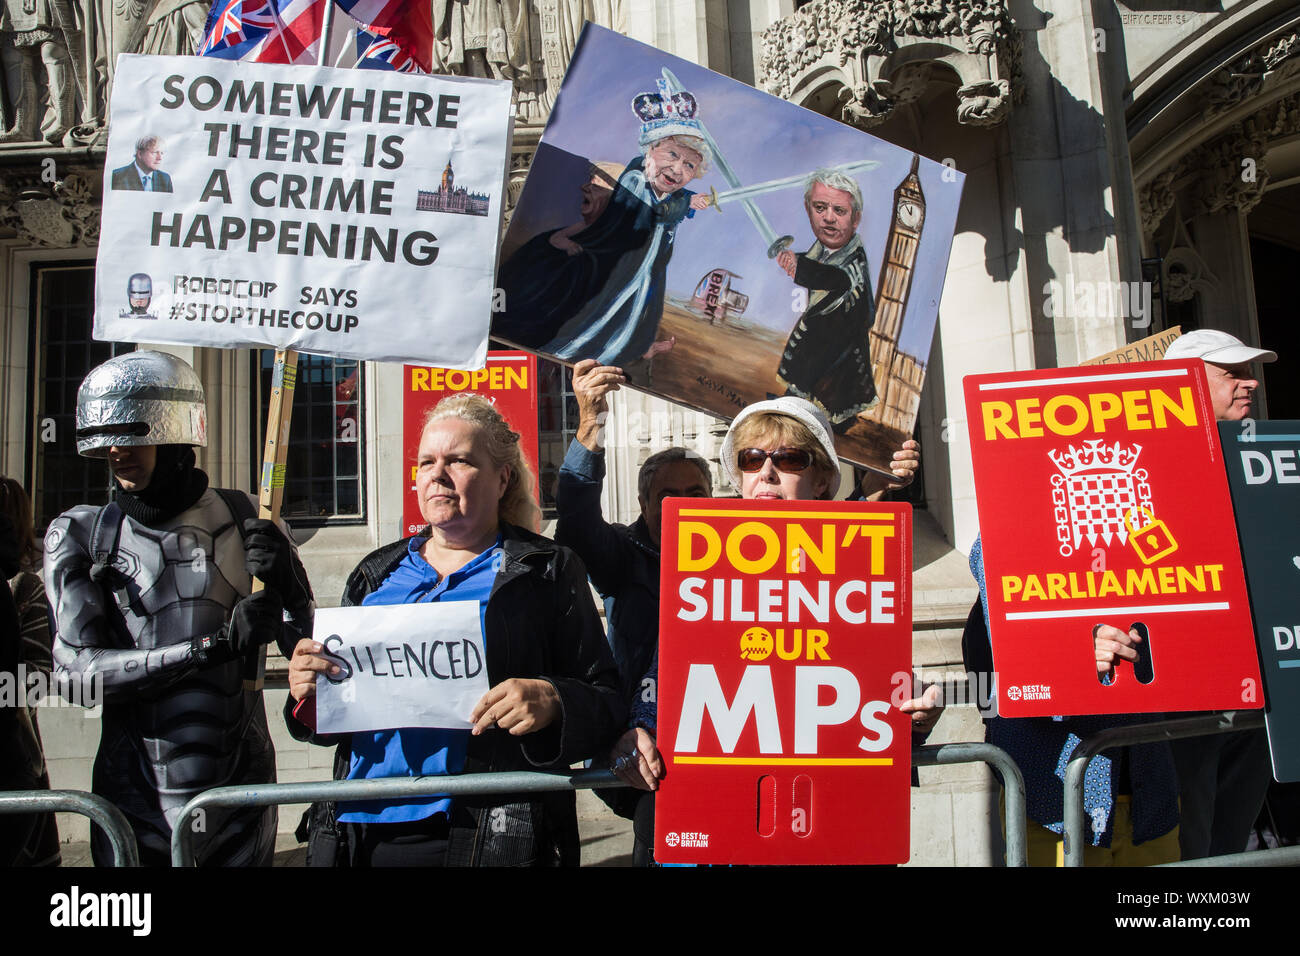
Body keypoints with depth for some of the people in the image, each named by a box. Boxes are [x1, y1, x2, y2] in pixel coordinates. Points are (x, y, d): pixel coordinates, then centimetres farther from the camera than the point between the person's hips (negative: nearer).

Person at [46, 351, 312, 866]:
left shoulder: (243, 519, -1)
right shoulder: (78, 535, -2)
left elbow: (304, 650, 2)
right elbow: (77, 669, -13)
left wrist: (289, 584, -19)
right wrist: (217, 643, -22)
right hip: (135, 799, 0)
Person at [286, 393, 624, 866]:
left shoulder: (547, 571, 1)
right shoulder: (377, 574, 14)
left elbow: (608, 701, -5)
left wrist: (550, 702, -25)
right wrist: (310, 696, -4)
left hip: (489, 837, -4)